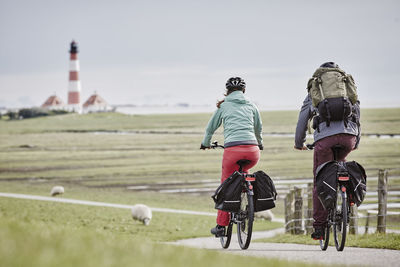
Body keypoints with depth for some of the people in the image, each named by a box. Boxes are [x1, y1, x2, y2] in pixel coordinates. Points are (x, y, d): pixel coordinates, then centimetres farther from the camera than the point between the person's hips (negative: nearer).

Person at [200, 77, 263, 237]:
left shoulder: (223, 106, 14)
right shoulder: (251, 106, 20)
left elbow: (210, 128, 26)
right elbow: (259, 129, 35)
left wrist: (205, 144, 46)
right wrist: (259, 144, 55)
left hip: (233, 149, -2)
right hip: (253, 151, 3)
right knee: (243, 171, 34)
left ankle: (221, 226, 9)